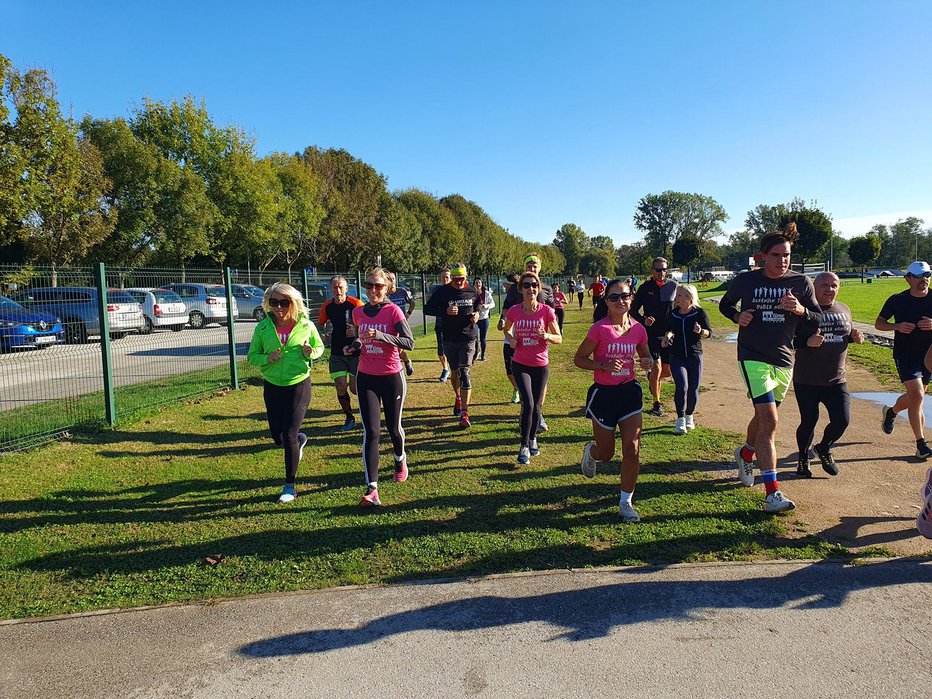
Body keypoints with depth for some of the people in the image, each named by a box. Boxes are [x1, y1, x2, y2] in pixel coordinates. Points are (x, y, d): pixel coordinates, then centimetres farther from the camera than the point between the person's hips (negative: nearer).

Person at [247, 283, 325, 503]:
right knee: (278, 437, 9)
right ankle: (300, 439, 47)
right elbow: (252, 357, 3)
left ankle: (290, 486, 7)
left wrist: (310, 352, -14)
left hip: (299, 385, -3)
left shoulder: (305, 325, -6)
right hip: (272, 387, 3)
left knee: (289, 436, -7)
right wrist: (267, 358, -18)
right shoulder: (263, 328, -3)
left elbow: (319, 347, 10)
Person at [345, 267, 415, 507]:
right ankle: (371, 489, -12)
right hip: (366, 378, 3)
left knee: (393, 427, 13)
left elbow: (409, 343, -19)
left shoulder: (393, 311, -10)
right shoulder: (358, 313, 5)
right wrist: (354, 348, 1)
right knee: (371, 432, -8)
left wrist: (380, 336, -30)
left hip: (391, 378, -2)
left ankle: (400, 460, 47)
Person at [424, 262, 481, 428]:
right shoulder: (443, 292, -3)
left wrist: (477, 313, 0)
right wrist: (445, 311, -18)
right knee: (454, 372, 14)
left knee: (464, 373, -12)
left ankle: (464, 413, -14)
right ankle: (458, 398, 43)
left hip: (468, 338, -1)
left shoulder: (472, 291, 3)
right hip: (450, 339, 1)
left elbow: (478, 303, 23)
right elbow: (427, 309, -3)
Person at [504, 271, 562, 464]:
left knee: (536, 406, 12)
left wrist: (547, 336, -24)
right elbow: (507, 329, 15)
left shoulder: (547, 311, -9)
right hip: (520, 365, -1)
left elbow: (559, 338, -3)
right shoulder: (514, 311, -6)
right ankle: (524, 446, 1)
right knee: (528, 404, -14)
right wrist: (510, 339, -7)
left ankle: (532, 439, 37)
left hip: (541, 365, 1)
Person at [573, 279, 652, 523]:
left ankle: (625, 503, 11)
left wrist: (648, 362, -7)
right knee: (606, 453, 10)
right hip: (603, 393, -3)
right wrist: (604, 366, -23)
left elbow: (645, 356, 17)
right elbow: (579, 359, -8)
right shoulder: (600, 328, -13)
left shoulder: (638, 329, 0)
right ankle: (590, 450, 49)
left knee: (632, 449, -6)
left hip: (630, 392, 3)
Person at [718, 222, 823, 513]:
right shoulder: (745, 280, -4)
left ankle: (745, 454, 51)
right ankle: (773, 493, -16)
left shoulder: (801, 283, 0)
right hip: (753, 357, -4)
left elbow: (818, 318, 7)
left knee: (764, 417, 20)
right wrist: (738, 316, -9)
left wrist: (801, 310, -15)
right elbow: (724, 304, 12)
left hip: (784, 360, 4)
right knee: (769, 421, -16)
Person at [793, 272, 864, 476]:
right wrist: (808, 342, -27)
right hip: (806, 381, -4)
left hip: (836, 381, 4)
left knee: (842, 421, -3)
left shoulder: (844, 310, 9)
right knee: (808, 422, 4)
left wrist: (854, 337, 2)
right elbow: (789, 340, -9)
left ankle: (824, 448, 28)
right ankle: (803, 459, 29)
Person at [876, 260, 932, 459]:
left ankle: (891, 412, 49)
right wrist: (897, 326, -16)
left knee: (914, 396, 15)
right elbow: (879, 323, 3)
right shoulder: (897, 300, -6)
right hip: (905, 355, -3)